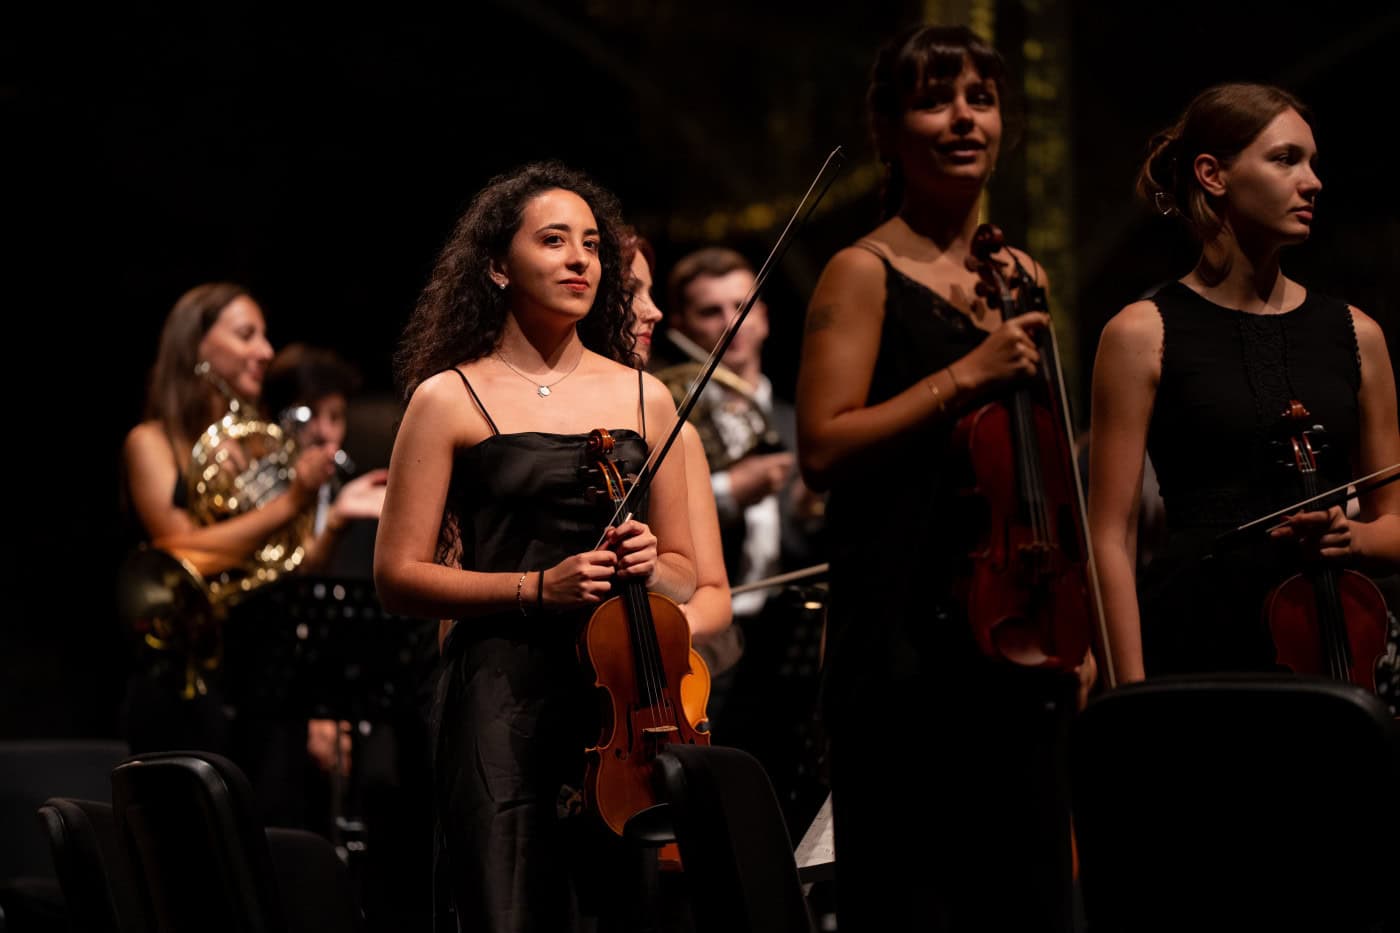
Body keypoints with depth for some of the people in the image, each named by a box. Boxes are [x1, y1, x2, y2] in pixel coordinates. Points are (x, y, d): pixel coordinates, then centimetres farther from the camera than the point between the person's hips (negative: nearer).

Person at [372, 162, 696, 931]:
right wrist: (537, 587, -12)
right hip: (501, 698, -3)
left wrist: (650, 567, -3)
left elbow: (683, 574, 21)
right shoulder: (448, 399, 4)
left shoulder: (645, 398, 14)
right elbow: (399, 577, -1)